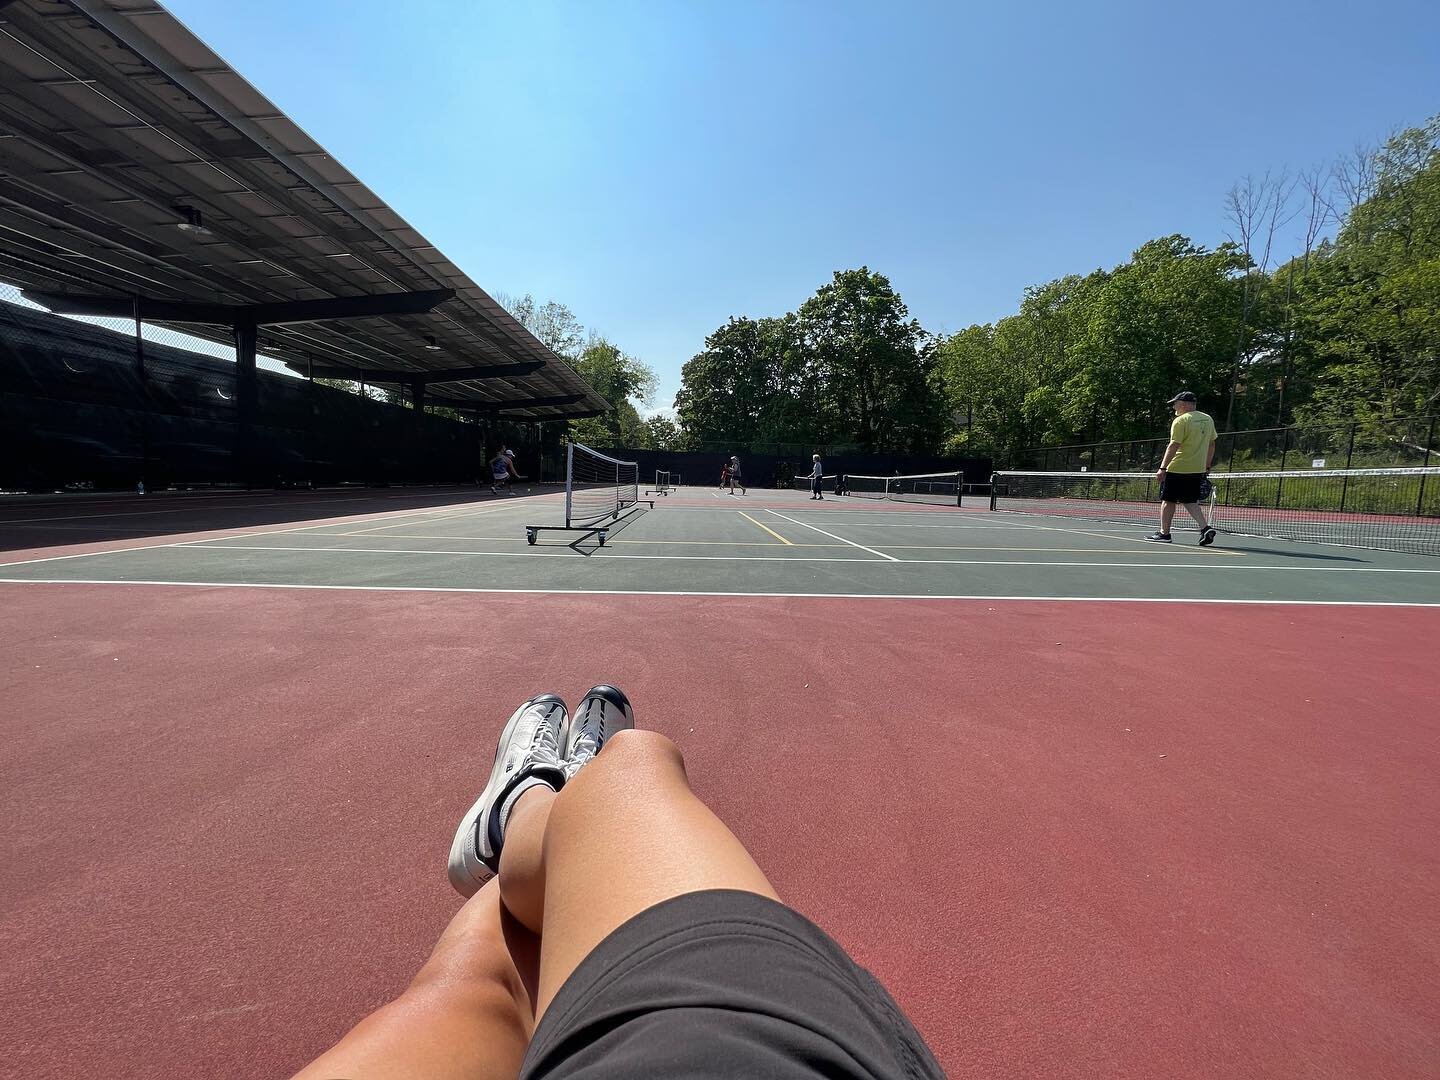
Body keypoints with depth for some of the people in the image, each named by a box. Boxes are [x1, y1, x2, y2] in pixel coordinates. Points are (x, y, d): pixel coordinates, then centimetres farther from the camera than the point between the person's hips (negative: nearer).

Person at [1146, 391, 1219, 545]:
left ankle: (1164, 533, 9)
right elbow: (1211, 444, 16)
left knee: (1168, 500, 4)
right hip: (1198, 469, 7)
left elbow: (1174, 446, -18)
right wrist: (1207, 466, 22)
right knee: (1190, 502, 13)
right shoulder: (1208, 419, 11)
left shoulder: (1180, 421, -12)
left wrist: (1162, 468, -18)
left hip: (1177, 469, -7)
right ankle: (1205, 528, -3)